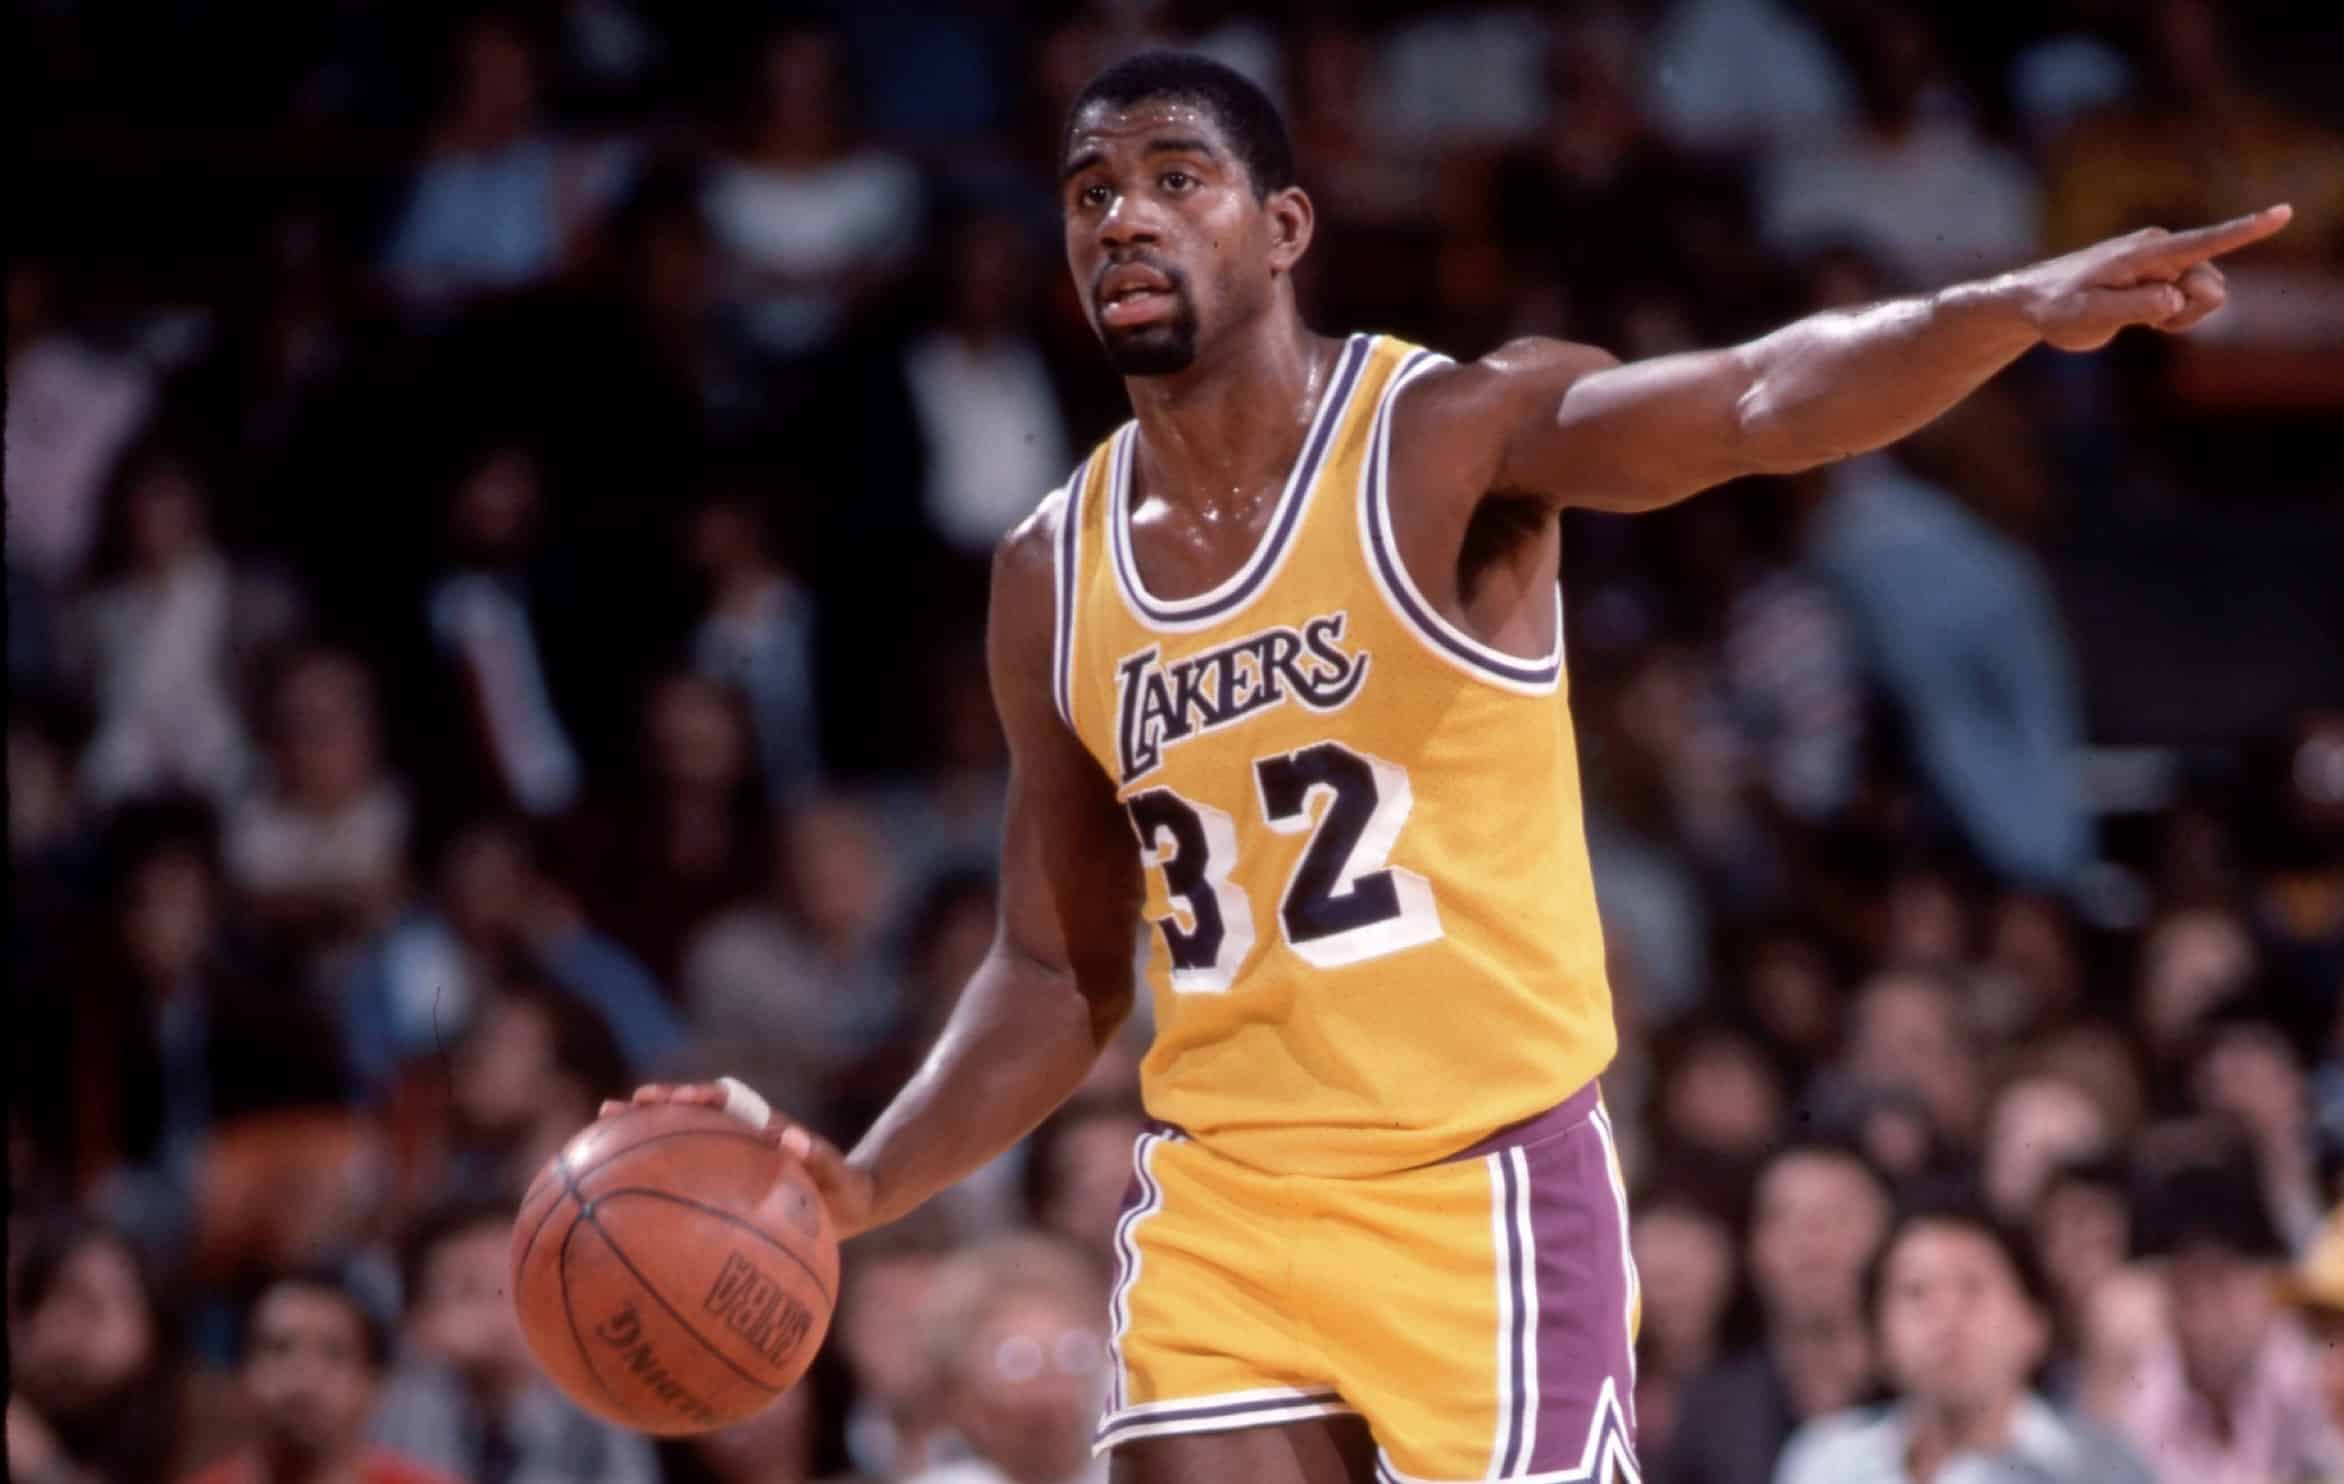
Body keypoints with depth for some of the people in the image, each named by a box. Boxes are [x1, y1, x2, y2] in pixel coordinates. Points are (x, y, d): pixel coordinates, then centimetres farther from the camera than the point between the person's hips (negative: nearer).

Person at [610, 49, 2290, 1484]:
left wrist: (2014, 310, -48)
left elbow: (1759, 404, -28)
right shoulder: (1053, 575, 8)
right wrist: (861, 1188, 2)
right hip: (1220, 1209, 5)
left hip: (1486, 1186, -5)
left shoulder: (1450, 440, -9)